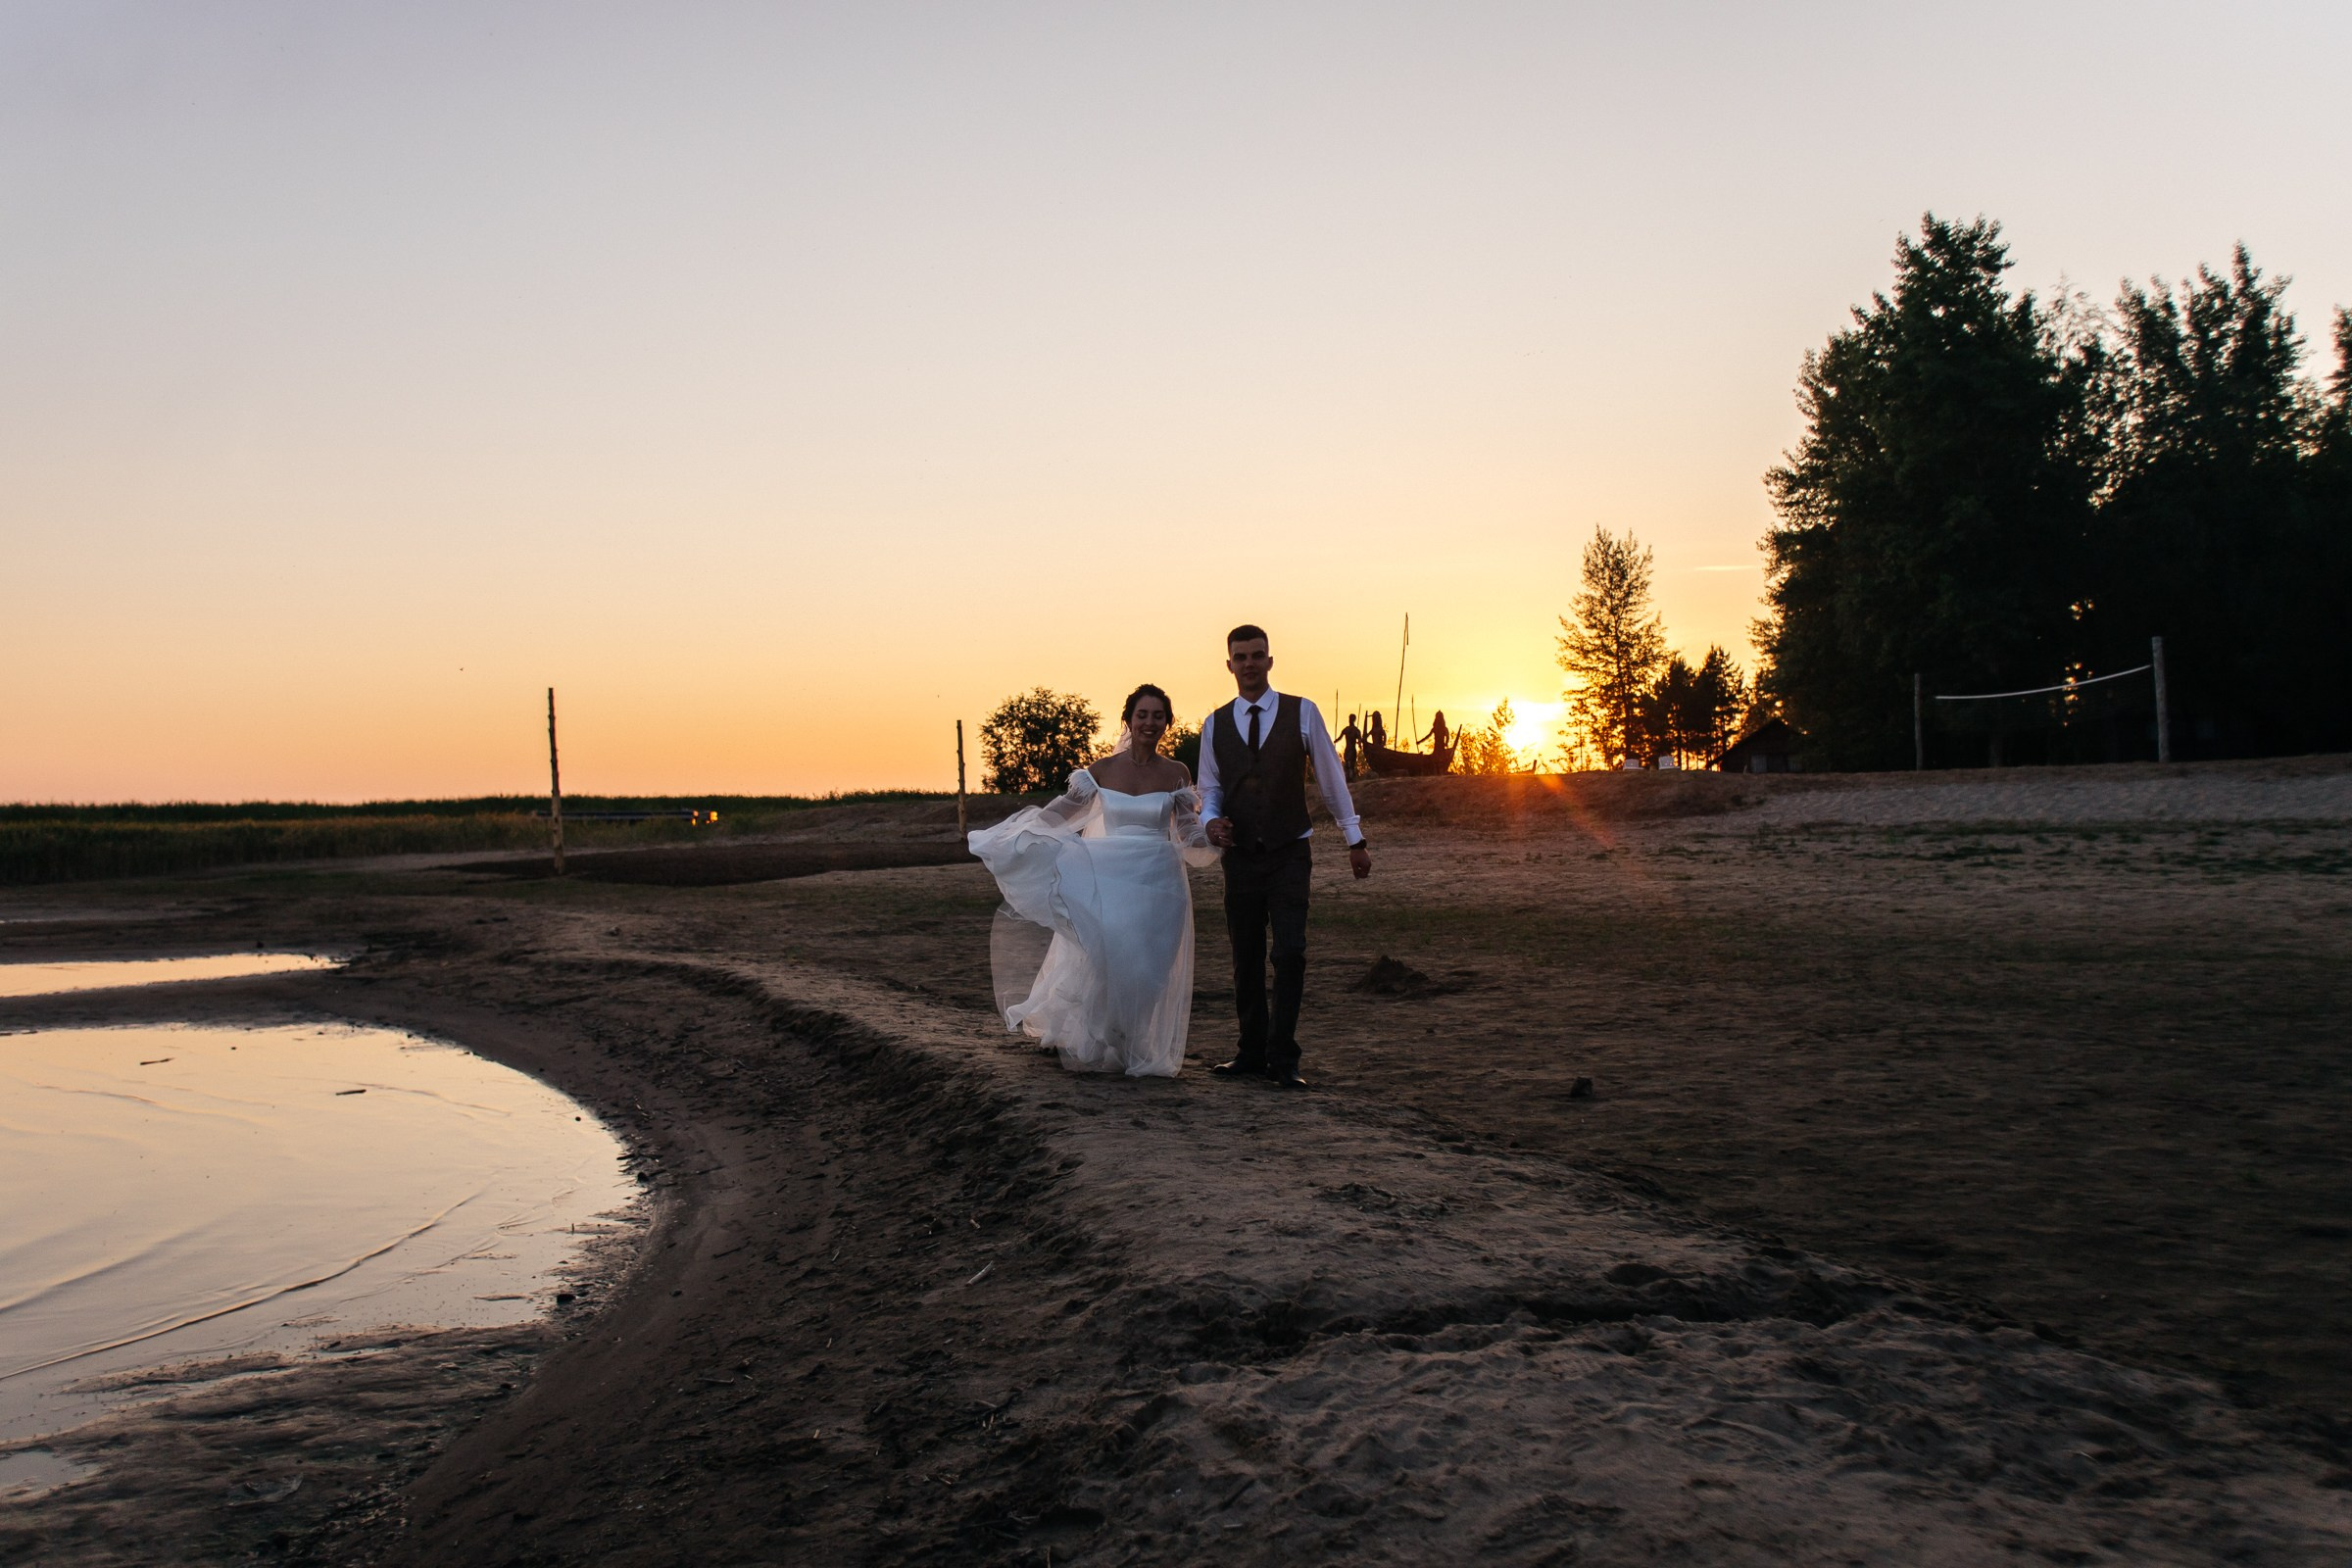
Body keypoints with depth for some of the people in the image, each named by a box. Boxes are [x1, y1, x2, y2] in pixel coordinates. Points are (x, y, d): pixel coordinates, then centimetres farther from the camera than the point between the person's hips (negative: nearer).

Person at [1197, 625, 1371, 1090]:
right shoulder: (1214, 725, 6)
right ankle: (1252, 1054, 20)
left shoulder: (1302, 713, 0)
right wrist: (1211, 822, -10)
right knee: (1246, 959, 8)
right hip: (1240, 857, 3)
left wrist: (1355, 839, 9)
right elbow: (1209, 790, 13)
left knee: (1290, 954, -12)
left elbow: (1330, 778, 6)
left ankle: (1282, 1058, -3)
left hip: (1289, 856, -2)